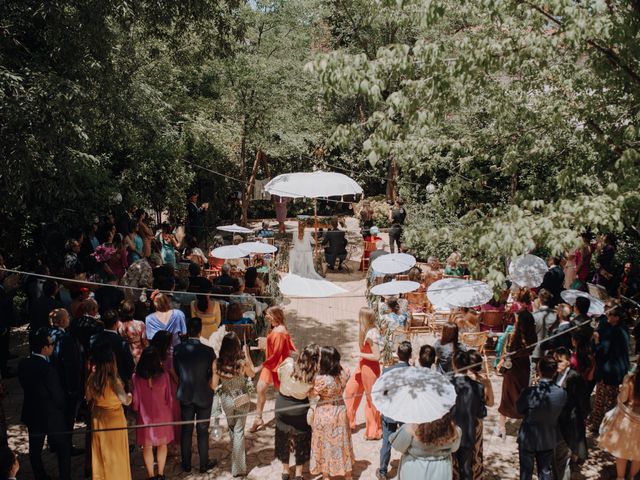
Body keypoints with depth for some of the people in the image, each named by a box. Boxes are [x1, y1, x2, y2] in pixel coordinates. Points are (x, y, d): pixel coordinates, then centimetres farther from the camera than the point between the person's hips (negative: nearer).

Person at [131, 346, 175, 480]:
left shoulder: (136, 377, -14)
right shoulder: (164, 375, -14)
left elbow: (135, 400, -7)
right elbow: (169, 398, -5)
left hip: (145, 415, 0)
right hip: (162, 414, 0)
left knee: (147, 446, 14)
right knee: (162, 444, 18)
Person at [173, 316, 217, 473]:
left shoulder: (178, 349, -12)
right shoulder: (208, 351, -21)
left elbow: (176, 370, 1)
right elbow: (213, 373, -9)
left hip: (185, 394, 3)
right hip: (203, 395, -2)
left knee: (186, 429, 16)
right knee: (202, 430, 11)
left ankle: (186, 464, 26)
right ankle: (204, 464, 23)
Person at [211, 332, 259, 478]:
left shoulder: (217, 363, -19)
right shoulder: (243, 362, -22)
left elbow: (213, 385, -11)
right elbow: (252, 374, 0)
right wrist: (247, 354, 2)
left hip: (227, 400, 2)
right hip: (242, 399, -2)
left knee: (232, 429, 25)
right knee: (239, 431, 8)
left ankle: (236, 458, 44)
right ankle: (238, 468, 10)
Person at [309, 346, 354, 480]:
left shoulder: (321, 379, -29)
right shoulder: (342, 374, -14)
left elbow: (312, 392, -13)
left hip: (324, 413, -5)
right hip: (340, 410, 5)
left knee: (325, 444, 15)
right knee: (342, 443, 20)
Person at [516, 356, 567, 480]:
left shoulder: (530, 392, -28)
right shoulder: (562, 393, -19)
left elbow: (519, 409, -11)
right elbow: (558, 414, -3)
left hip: (528, 438, -2)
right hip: (548, 439, 2)